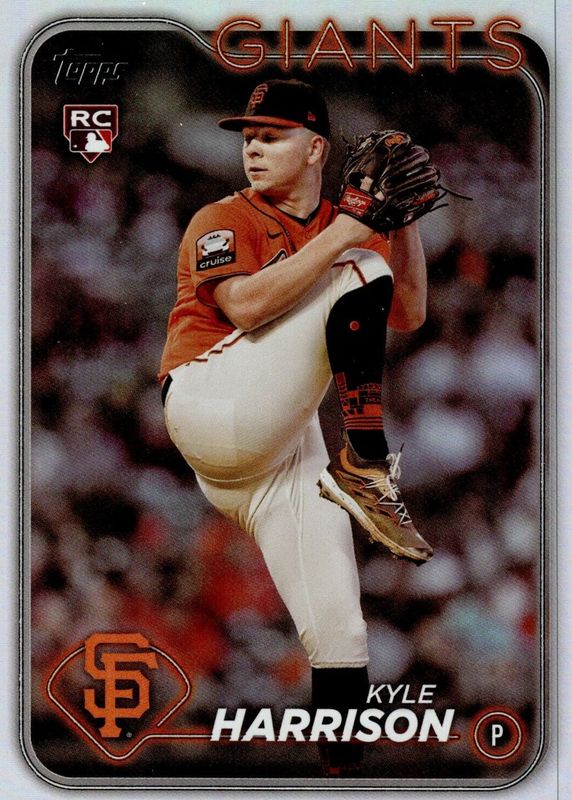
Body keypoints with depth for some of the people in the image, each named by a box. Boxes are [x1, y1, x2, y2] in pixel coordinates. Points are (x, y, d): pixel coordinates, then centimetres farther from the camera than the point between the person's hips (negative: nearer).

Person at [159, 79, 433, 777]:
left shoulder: (346, 228, 19)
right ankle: (366, 468, -22)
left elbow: (409, 314, 9)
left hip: (288, 450, 5)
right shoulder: (223, 220, 2)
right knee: (357, 275, -19)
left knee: (337, 634, -4)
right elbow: (246, 305, -19)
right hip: (210, 407, -5)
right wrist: (341, 235, -19)